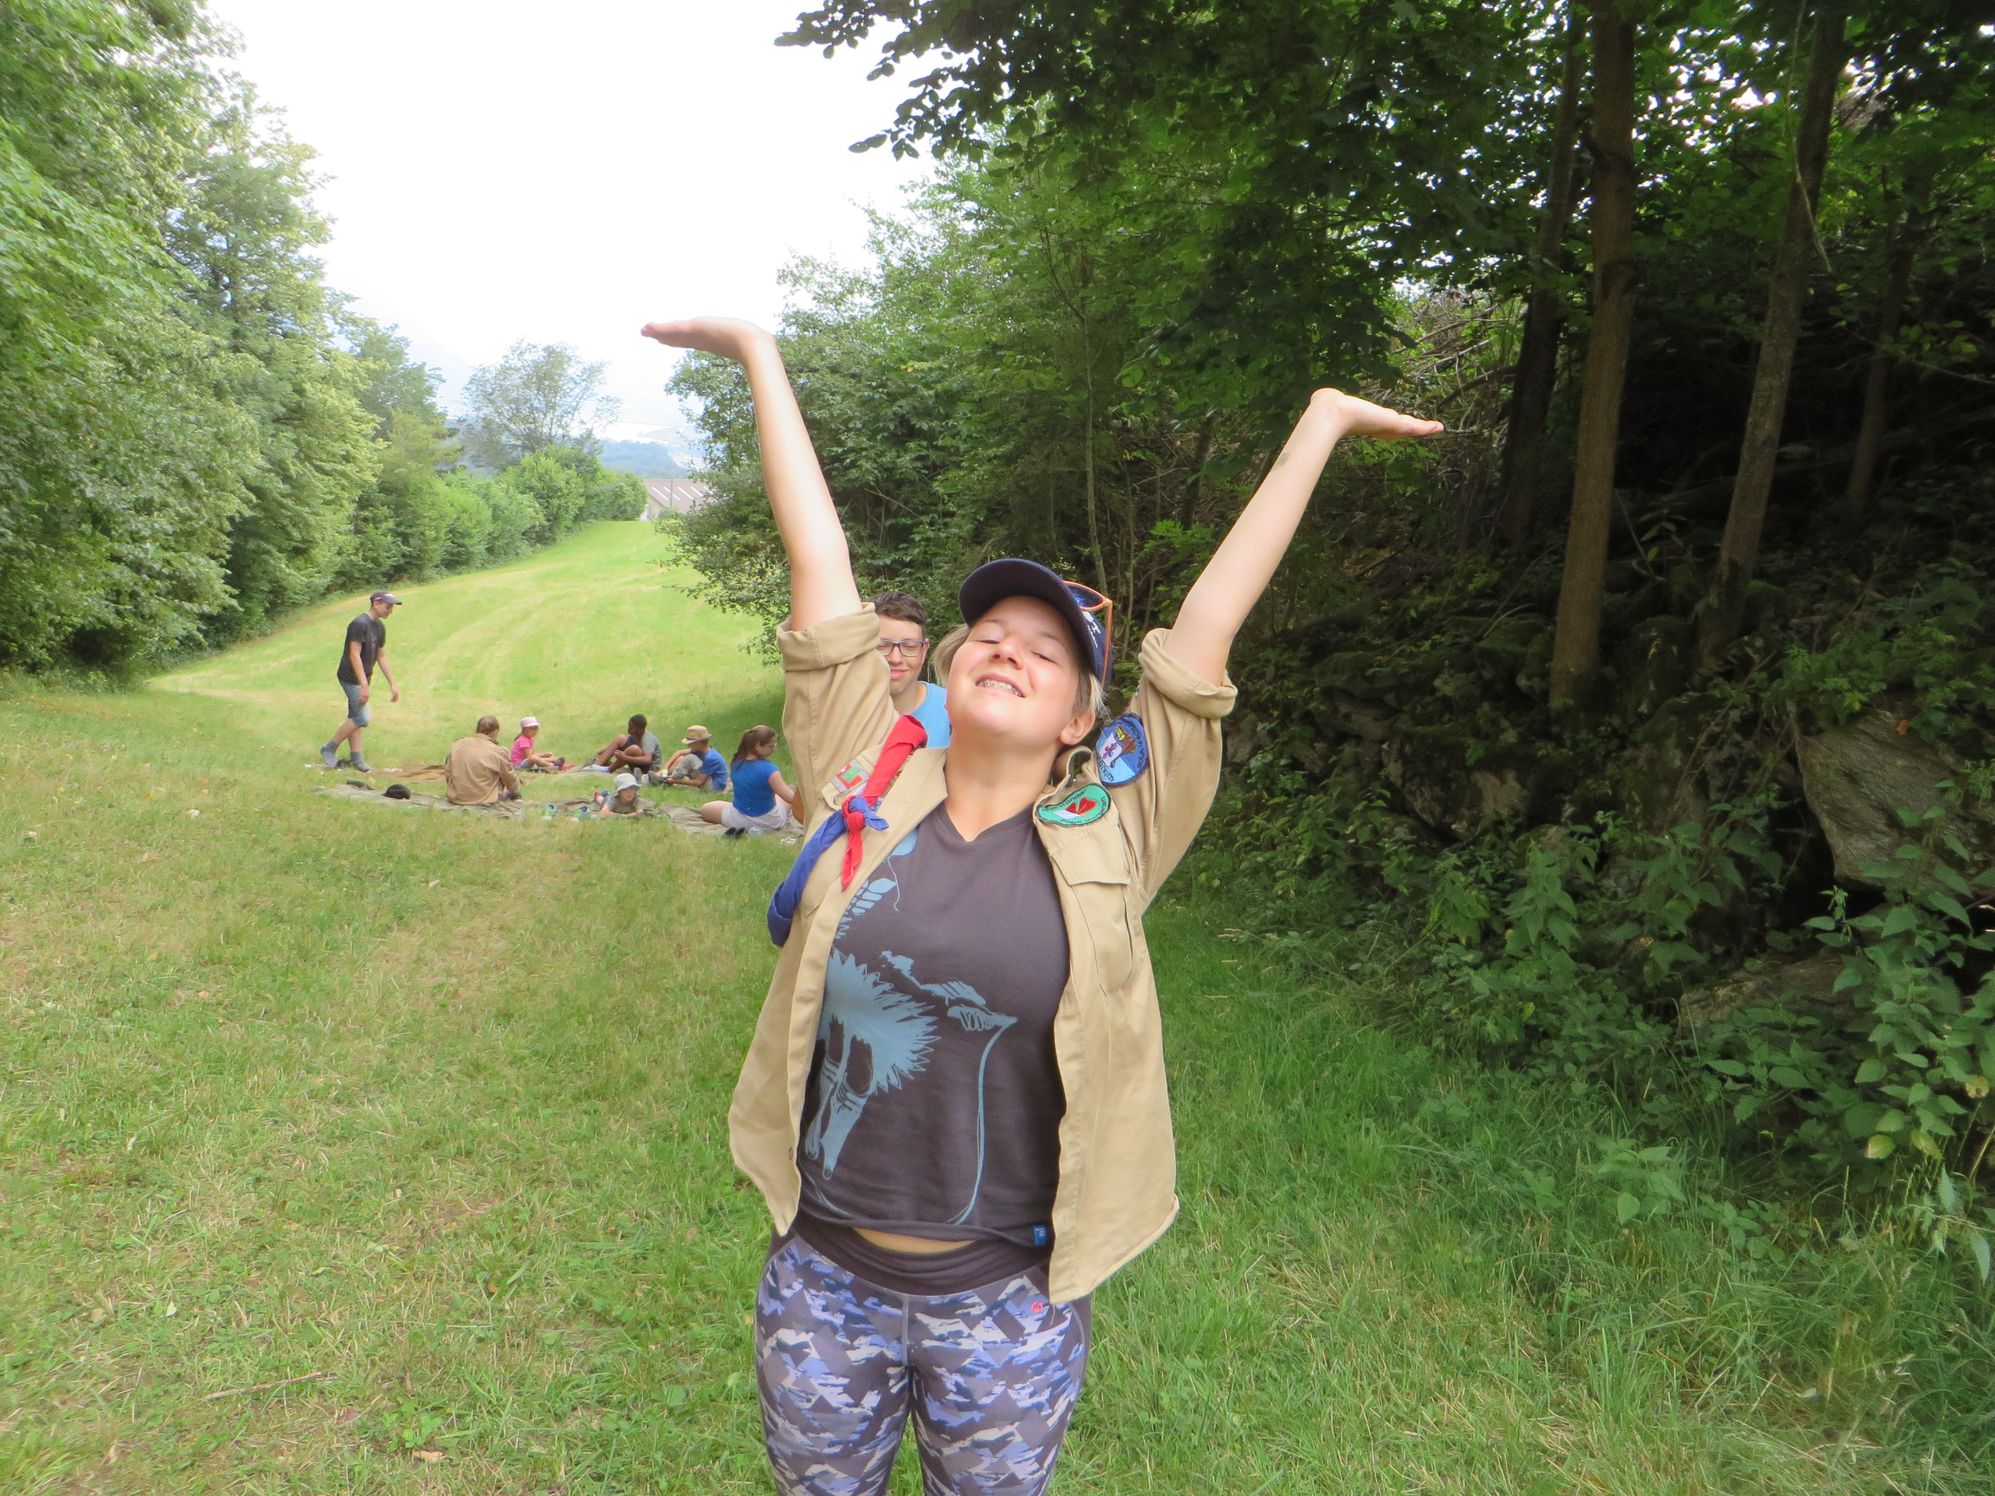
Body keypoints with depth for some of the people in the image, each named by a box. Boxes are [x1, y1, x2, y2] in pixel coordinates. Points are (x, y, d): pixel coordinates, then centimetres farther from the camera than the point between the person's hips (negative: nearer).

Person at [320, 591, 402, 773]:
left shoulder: (380, 627, 8)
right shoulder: (359, 624, -20)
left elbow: (382, 657, 15)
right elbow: (354, 655, -23)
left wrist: (392, 684, 13)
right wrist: (364, 685, -27)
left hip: (364, 678, 9)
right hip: (352, 678, -9)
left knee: (355, 717, 12)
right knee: (363, 718, -12)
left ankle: (356, 757, 17)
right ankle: (329, 749, 1)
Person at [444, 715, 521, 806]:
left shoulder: (456, 745, 0)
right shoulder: (498, 752, -11)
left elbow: (448, 773, 7)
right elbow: (511, 780, 2)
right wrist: (514, 791, 26)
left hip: (455, 798, 4)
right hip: (484, 800, -4)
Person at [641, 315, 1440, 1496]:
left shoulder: (1108, 835, -10)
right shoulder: (869, 780, -7)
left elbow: (1210, 620, -7)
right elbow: (820, 561, -5)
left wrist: (1321, 425, -1)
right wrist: (760, 355, 2)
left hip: (1005, 1304, -1)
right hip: (821, 1278, 1)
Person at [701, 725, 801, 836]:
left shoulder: (736, 763, -7)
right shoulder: (768, 769, -25)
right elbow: (790, 798, -28)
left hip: (739, 819, 2)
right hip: (770, 821, -2)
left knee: (705, 809, 26)